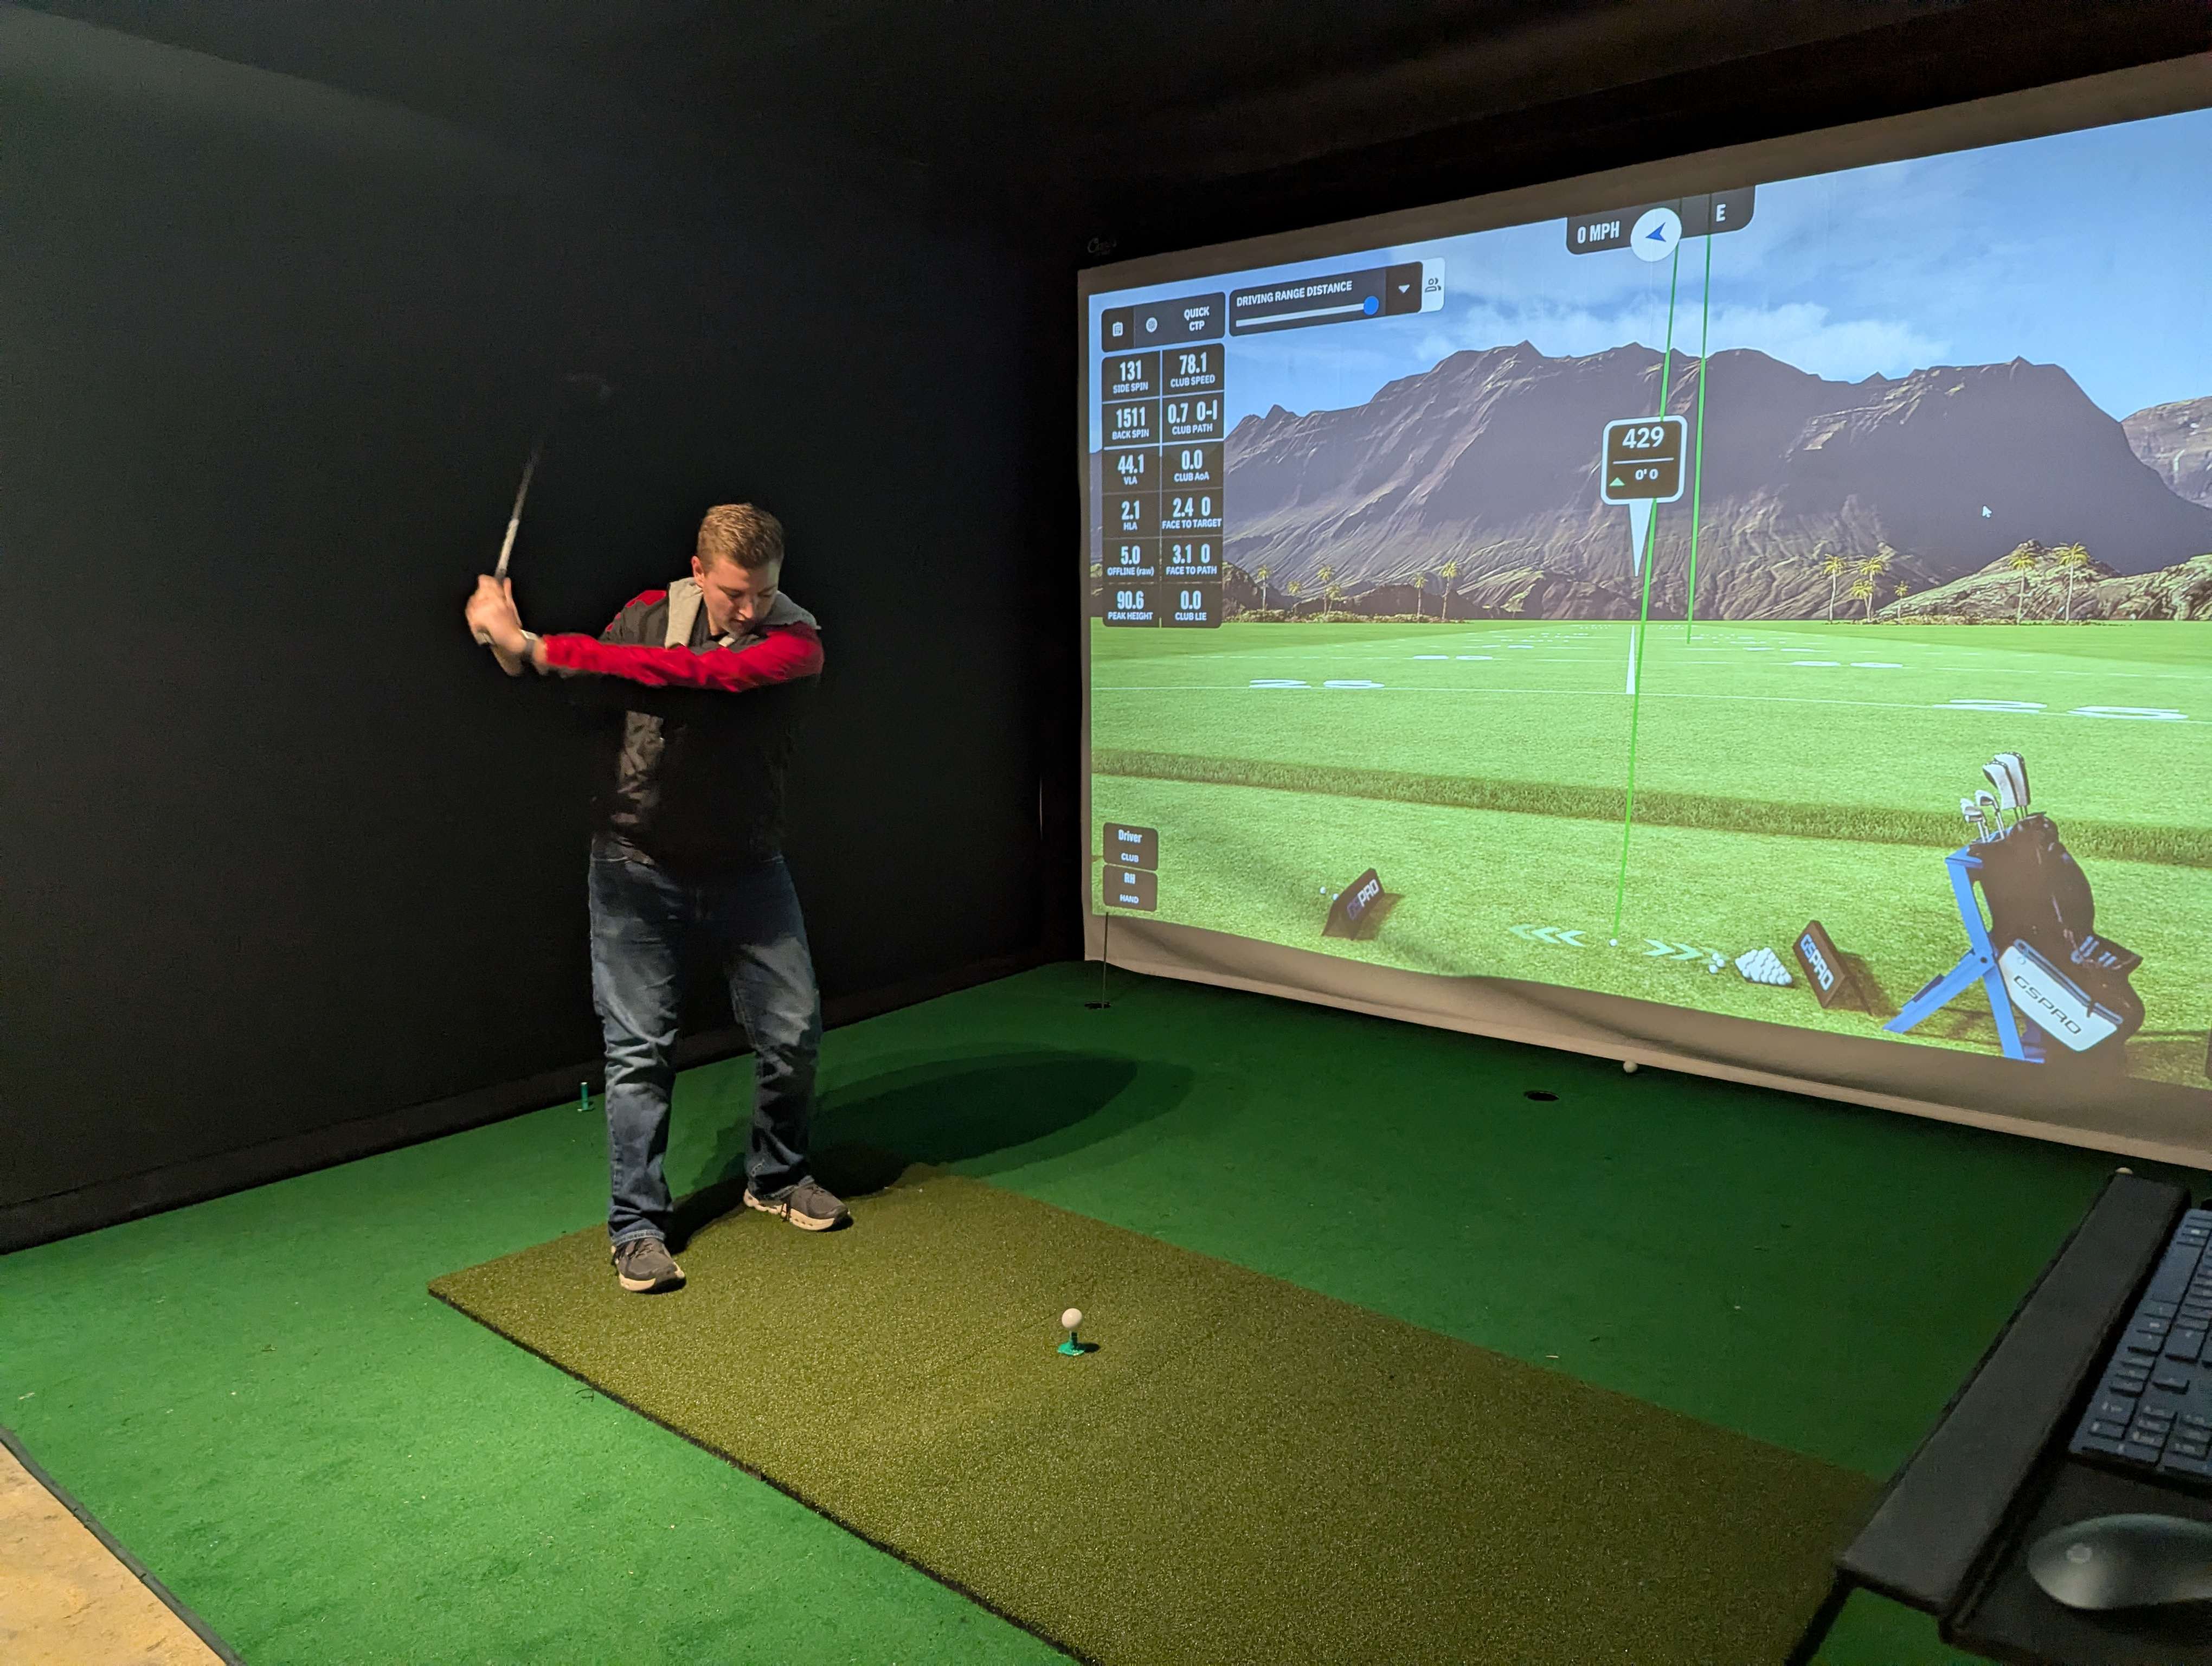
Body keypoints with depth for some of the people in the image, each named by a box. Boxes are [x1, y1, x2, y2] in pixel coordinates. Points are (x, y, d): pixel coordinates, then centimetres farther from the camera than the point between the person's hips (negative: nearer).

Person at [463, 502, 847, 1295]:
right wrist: (512, 644, -12)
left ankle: (776, 1177, 31)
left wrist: (550, 649, -32)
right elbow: (573, 687, 10)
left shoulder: (795, 642, -12)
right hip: (638, 867, 0)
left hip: (746, 869, 0)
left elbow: (704, 673, -30)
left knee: (794, 1030, 6)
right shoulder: (650, 614, -3)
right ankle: (636, 1225, 16)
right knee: (639, 1050, 2)